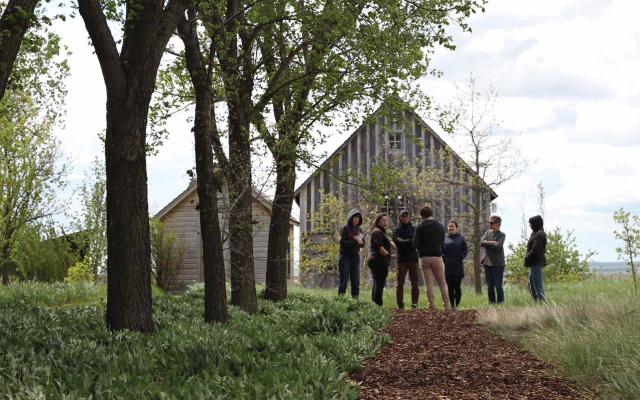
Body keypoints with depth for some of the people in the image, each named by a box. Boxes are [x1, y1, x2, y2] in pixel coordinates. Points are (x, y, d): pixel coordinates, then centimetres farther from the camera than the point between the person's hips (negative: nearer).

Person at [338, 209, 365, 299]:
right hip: (346, 257, -5)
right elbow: (342, 242, -13)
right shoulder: (345, 228, -5)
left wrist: (360, 241, -15)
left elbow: (363, 244, 8)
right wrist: (355, 242, -20)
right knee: (344, 281, -5)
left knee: (356, 282, 4)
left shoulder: (359, 229, 11)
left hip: (356, 257, 5)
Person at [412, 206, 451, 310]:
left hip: (424, 258, -1)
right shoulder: (440, 226, 2)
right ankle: (447, 305, 6)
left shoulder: (420, 227, -5)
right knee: (442, 283, 8)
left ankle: (432, 306, 1)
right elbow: (442, 242, 10)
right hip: (437, 257, 1)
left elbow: (415, 244, -10)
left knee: (429, 284, 3)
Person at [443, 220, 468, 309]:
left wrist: (460, 258, -8)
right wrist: (443, 258, -3)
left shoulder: (461, 238, 5)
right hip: (447, 266, 2)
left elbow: (465, 250, 3)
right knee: (450, 287, 2)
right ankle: (452, 306, 6)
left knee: (457, 287, -4)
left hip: (458, 266, -2)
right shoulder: (444, 238, 9)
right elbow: (440, 250, 11)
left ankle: (457, 305, -1)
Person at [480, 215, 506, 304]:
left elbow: (498, 246, -19)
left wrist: (487, 244, -9)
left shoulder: (501, 235, -3)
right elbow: (481, 243, 0)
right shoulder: (488, 233, 13)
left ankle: (500, 303, 3)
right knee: (490, 286, 8)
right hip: (487, 263, 5)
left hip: (497, 264, -5)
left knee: (498, 285, -4)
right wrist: (491, 243, -13)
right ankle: (492, 303, 15)